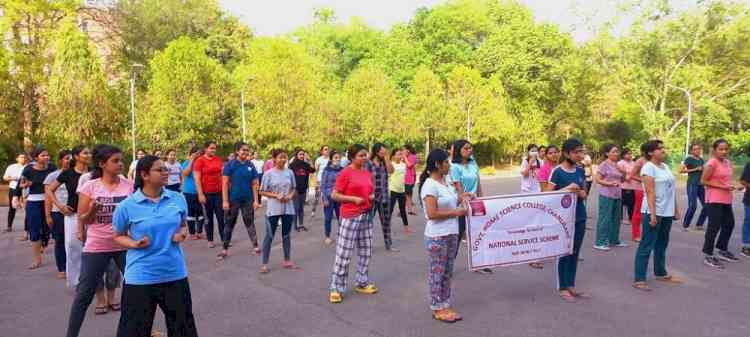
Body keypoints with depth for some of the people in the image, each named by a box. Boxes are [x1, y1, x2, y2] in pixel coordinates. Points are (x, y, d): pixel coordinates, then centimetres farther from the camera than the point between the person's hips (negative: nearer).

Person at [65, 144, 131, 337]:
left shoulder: (128, 185, -3)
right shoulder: (89, 186, -7)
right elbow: (83, 219, -4)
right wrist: (92, 211, -23)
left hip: (124, 244, 2)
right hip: (96, 246, -1)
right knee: (84, 294, 6)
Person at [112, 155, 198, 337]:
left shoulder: (178, 199, -1)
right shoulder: (127, 206, -9)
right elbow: (118, 236, 4)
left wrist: (182, 233, -7)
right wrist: (134, 244, -15)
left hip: (175, 274, 3)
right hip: (140, 278, -3)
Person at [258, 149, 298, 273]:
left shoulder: (290, 172, 3)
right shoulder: (268, 173, -7)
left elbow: (294, 189, 12)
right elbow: (262, 192, -5)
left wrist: (290, 196, -9)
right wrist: (276, 196, -16)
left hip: (288, 208, 4)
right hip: (273, 209, -3)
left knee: (287, 235, 13)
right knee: (269, 236, 1)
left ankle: (287, 261, 25)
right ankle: (264, 264, 9)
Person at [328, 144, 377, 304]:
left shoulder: (368, 173, 10)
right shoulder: (345, 173, -10)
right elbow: (334, 195, -11)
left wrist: (373, 197, 2)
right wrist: (354, 199, -19)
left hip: (366, 216, 7)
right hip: (350, 217, -7)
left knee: (366, 252, 14)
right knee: (343, 254, -2)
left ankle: (362, 283, 29)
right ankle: (336, 289, 7)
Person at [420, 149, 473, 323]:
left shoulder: (445, 181, 9)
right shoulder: (430, 185, -18)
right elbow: (432, 214, -23)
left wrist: (460, 198, 7)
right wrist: (456, 212, -17)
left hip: (451, 234, 9)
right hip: (437, 237, -9)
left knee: (447, 272, 15)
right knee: (437, 273, 4)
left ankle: (445, 305, 27)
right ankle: (437, 309, 17)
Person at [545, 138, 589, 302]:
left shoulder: (580, 170, 6)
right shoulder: (557, 171, -11)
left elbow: (584, 194, 14)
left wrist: (579, 192, -8)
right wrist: (566, 189, -23)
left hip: (580, 217, 6)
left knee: (575, 252, 12)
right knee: (564, 252, 3)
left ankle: (571, 285, 24)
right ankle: (562, 288, 14)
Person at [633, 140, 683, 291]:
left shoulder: (665, 166, 13)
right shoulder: (648, 167, -12)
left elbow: (671, 190, 16)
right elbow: (650, 193, -18)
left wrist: (676, 210, 16)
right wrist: (653, 214, -22)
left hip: (667, 212, 8)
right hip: (654, 212, -8)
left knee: (662, 245, 19)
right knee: (646, 246, -6)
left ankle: (661, 273, 32)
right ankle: (639, 279, -3)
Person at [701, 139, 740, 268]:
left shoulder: (728, 162, 10)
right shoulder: (711, 163, -15)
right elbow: (704, 181, -16)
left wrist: (730, 186, 6)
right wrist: (722, 187, -19)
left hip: (726, 200, 9)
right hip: (714, 200, -9)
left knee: (729, 224, 17)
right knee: (714, 227, -6)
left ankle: (723, 251, 33)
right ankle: (709, 256, 2)